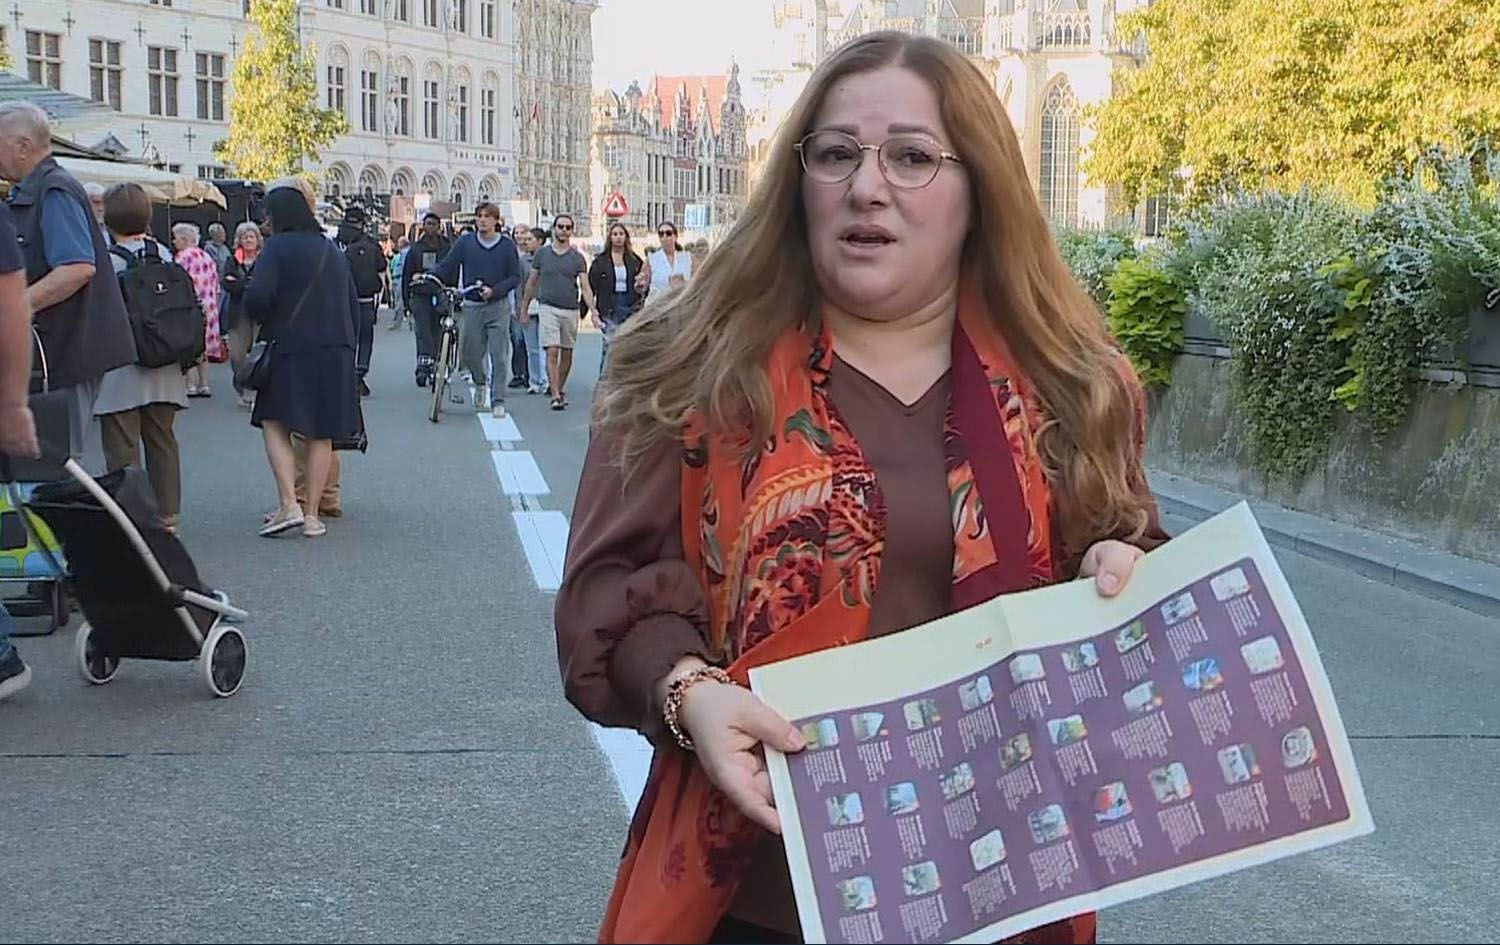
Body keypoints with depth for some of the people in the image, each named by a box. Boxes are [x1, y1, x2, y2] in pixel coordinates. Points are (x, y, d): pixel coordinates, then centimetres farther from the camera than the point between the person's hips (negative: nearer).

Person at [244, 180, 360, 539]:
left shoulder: (277, 247, -8)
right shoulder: (331, 250, 11)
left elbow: (258, 296, -21)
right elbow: (353, 304, 12)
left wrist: (262, 320, 1)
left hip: (291, 350, -5)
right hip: (336, 351, 5)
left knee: (275, 423, 6)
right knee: (320, 434, 8)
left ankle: (289, 505, -7)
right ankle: (312, 514, 9)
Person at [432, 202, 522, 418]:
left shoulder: (507, 245, 1)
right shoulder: (465, 242, 4)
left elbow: (516, 277, 1)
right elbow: (446, 267, 6)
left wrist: (494, 290, -14)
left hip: (498, 306, -2)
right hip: (472, 307, 2)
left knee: (499, 356, -5)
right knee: (469, 353, 4)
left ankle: (498, 401, 1)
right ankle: (480, 383, 34)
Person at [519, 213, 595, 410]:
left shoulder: (577, 258, 3)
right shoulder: (542, 253, 3)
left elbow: (585, 287, -2)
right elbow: (532, 283, 11)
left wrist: (593, 311, -15)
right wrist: (524, 309, 12)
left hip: (571, 310, 2)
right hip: (548, 308, -2)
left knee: (567, 353, 9)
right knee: (552, 352, -11)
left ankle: (558, 388, 27)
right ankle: (555, 396, -14)